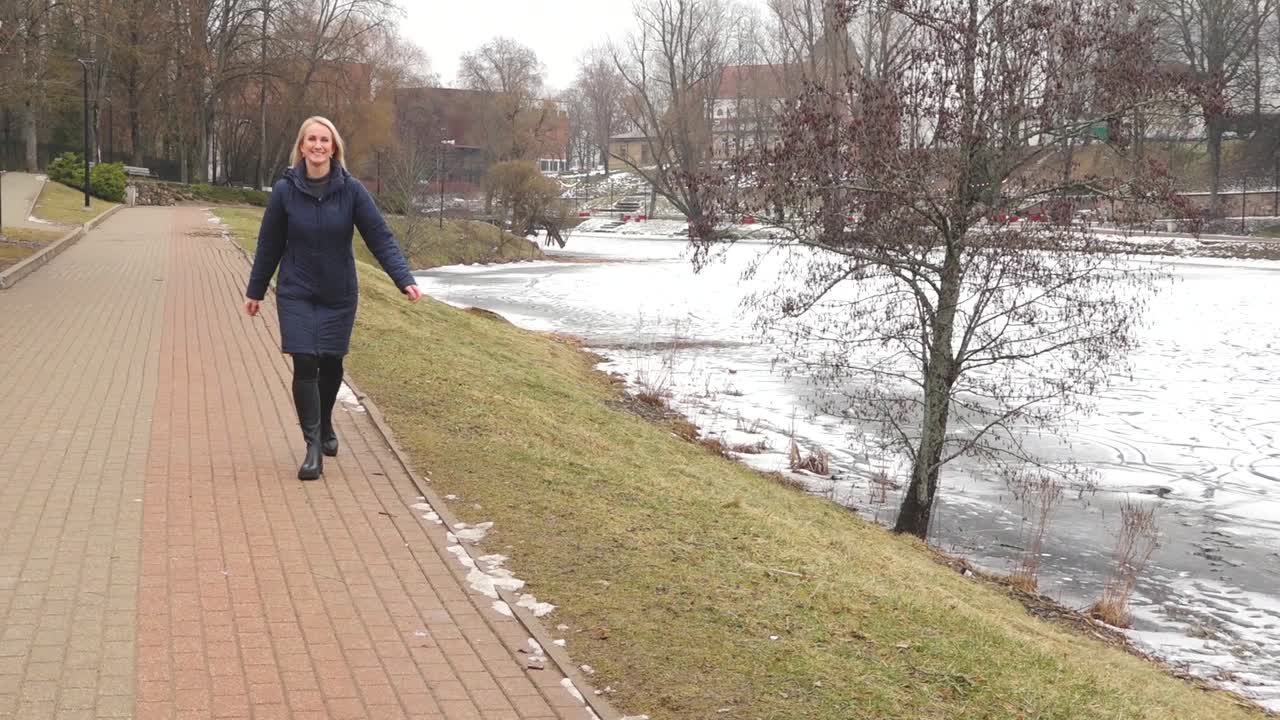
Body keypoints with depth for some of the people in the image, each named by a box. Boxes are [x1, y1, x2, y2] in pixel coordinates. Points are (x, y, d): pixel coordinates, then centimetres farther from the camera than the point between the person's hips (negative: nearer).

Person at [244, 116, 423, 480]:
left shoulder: (351, 190, -9)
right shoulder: (285, 190, -7)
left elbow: (381, 238, -10)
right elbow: (269, 245, 2)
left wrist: (405, 280, -22)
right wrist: (255, 291, 9)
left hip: (339, 296, 1)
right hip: (296, 295, -1)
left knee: (331, 364, 11)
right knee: (305, 366, -9)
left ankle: (325, 426, 38)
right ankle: (313, 447, -1)